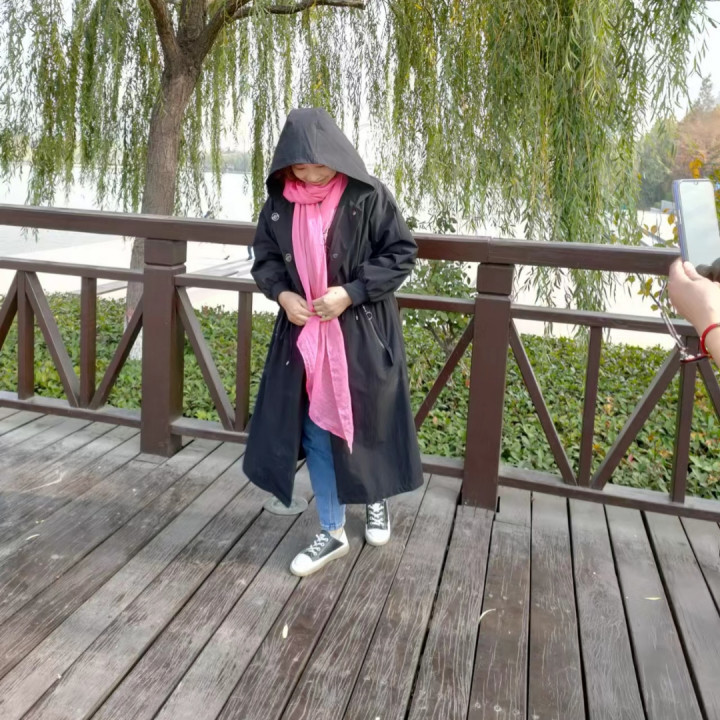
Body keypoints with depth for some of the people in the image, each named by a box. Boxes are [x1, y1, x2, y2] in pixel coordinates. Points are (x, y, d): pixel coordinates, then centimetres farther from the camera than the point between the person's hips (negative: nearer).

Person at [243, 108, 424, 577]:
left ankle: (377, 498, 42)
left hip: (362, 333, -3)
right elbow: (265, 256, 10)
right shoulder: (281, 200, 0)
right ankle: (333, 532, 22)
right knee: (316, 430, 7)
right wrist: (282, 294, -9)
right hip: (304, 332, 4)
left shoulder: (369, 196, -11)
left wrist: (350, 293, -18)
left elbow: (402, 253, -9)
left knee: (367, 420, 12)